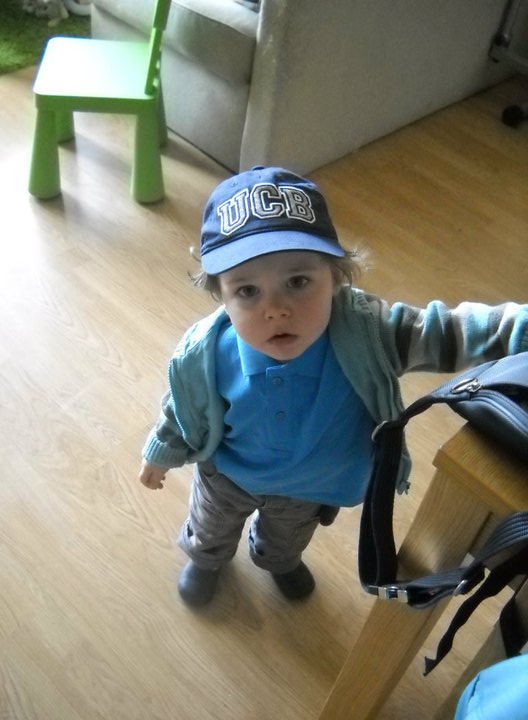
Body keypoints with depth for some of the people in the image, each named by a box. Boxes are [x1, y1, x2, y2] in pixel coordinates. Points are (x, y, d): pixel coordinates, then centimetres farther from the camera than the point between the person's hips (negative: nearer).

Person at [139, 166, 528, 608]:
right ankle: (206, 559, 71)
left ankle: (278, 561, 74)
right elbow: (182, 410, -15)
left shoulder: (364, 330, -42)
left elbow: (448, 334, -39)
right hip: (227, 475, -1)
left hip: (313, 484, 1)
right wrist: (162, 454, 3)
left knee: (289, 537, 37)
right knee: (212, 528, 34)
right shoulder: (204, 353, -35)